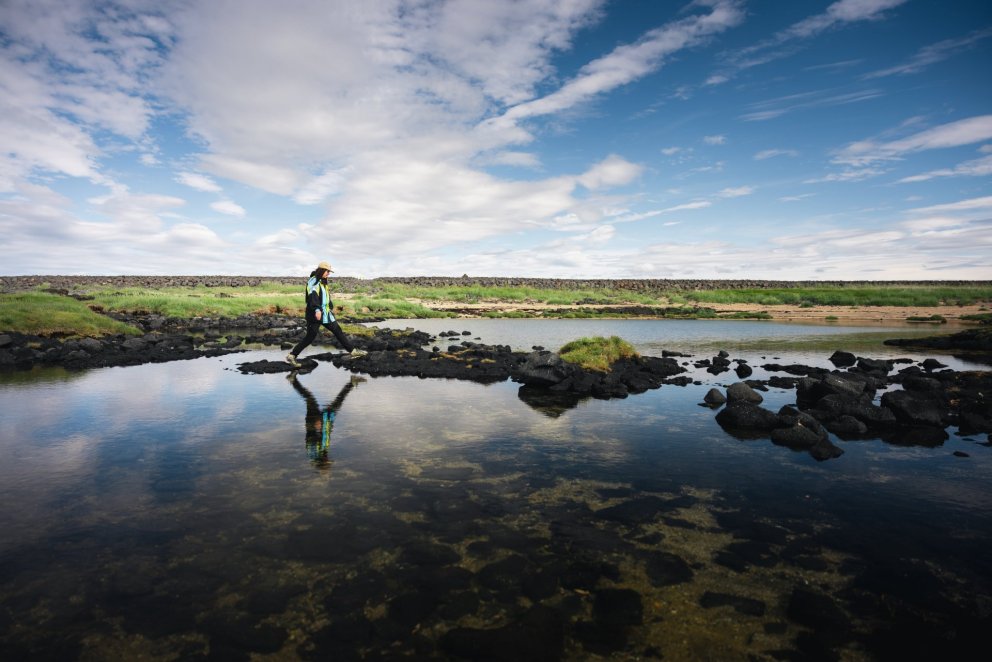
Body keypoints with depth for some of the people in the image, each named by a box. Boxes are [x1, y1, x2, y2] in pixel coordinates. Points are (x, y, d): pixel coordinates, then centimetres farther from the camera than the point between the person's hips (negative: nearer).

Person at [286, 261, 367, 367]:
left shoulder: (323, 282, 17)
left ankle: (353, 351, 13)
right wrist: (317, 309, -39)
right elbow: (312, 296, -27)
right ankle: (291, 356, 3)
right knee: (310, 337, -7)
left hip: (325, 314, 9)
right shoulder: (313, 281, -13)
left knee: (338, 331, 9)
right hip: (315, 314, -9)